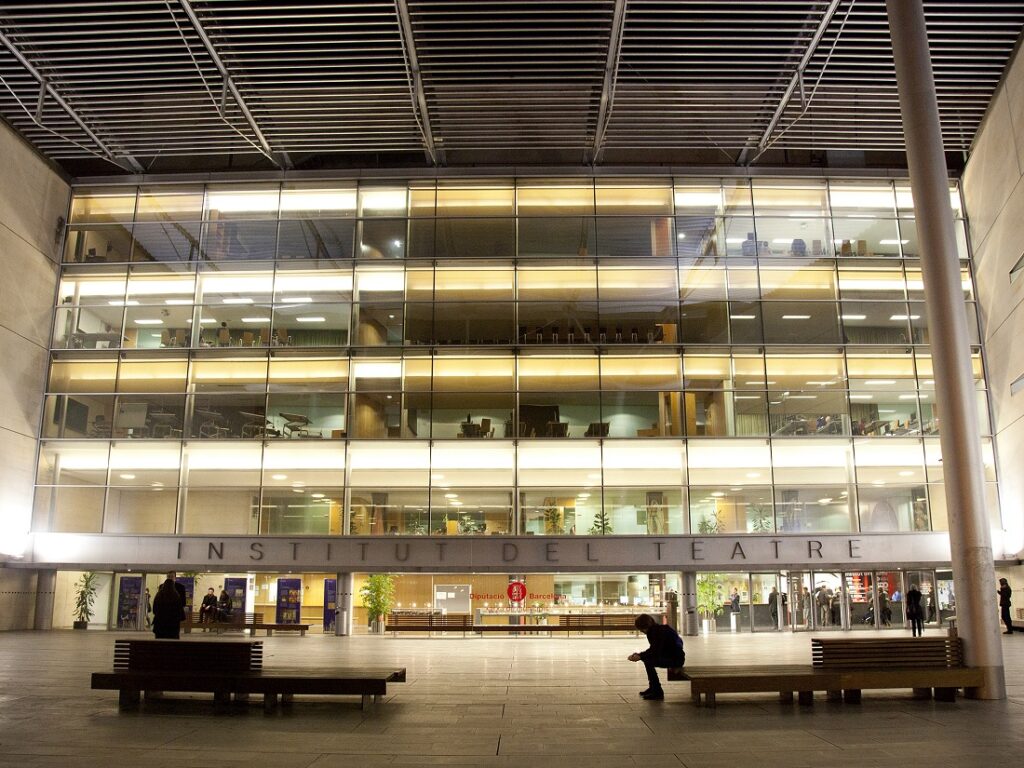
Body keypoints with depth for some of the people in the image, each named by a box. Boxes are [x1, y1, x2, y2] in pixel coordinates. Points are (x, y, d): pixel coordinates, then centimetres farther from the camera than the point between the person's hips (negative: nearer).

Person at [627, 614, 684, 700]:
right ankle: (652, 688, 24)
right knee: (646, 658, 18)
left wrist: (640, 657, -24)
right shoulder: (654, 630, 8)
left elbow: (656, 651, -24)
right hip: (669, 655, 10)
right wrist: (639, 654, 2)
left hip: (676, 659, -10)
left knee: (648, 662, -22)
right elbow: (653, 649, 14)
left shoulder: (661, 631, -21)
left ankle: (658, 693, -15)